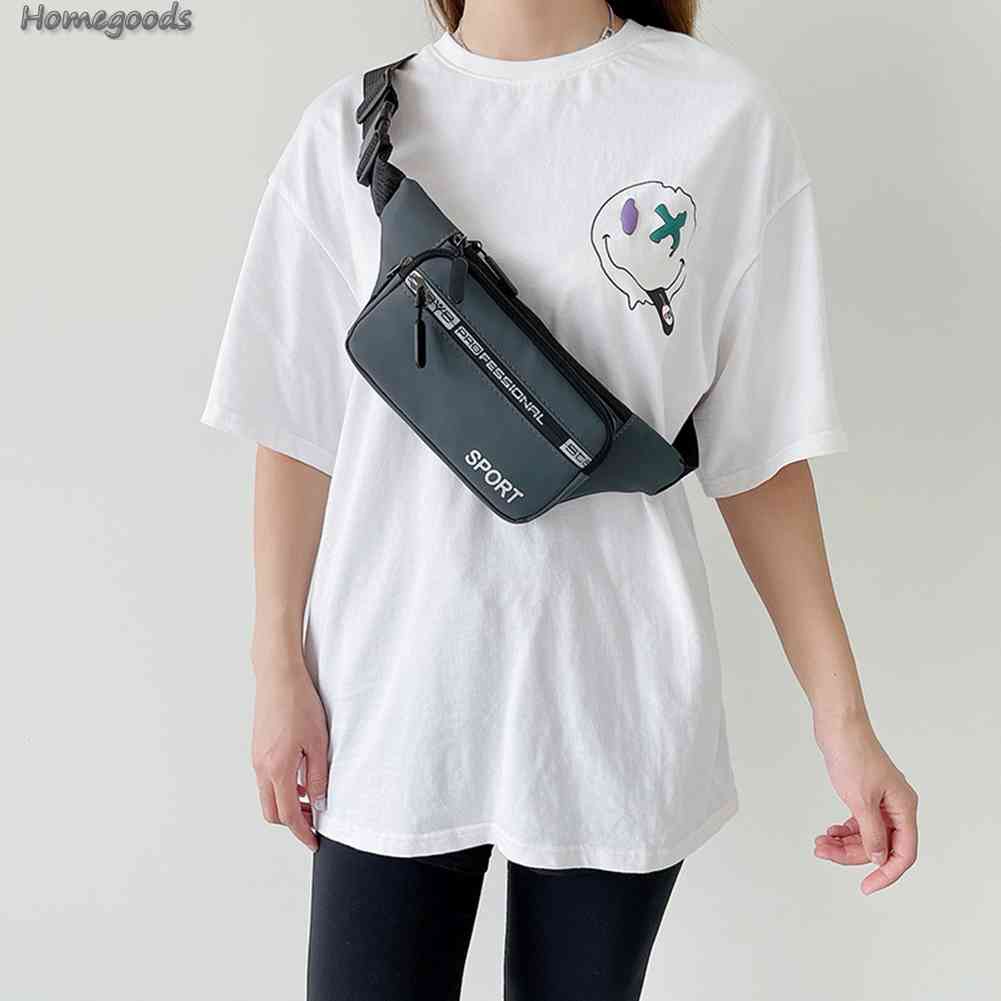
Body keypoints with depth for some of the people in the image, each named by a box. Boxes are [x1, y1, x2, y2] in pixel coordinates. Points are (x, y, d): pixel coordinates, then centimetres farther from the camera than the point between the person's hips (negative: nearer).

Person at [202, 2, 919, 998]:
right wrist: (279, 669, 3)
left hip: (615, 698, 0)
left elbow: (761, 450, -2)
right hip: (391, 690, 1)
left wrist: (841, 714, -2)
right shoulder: (351, 129, 0)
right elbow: (298, 431, 3)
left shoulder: (728, 122, -4)